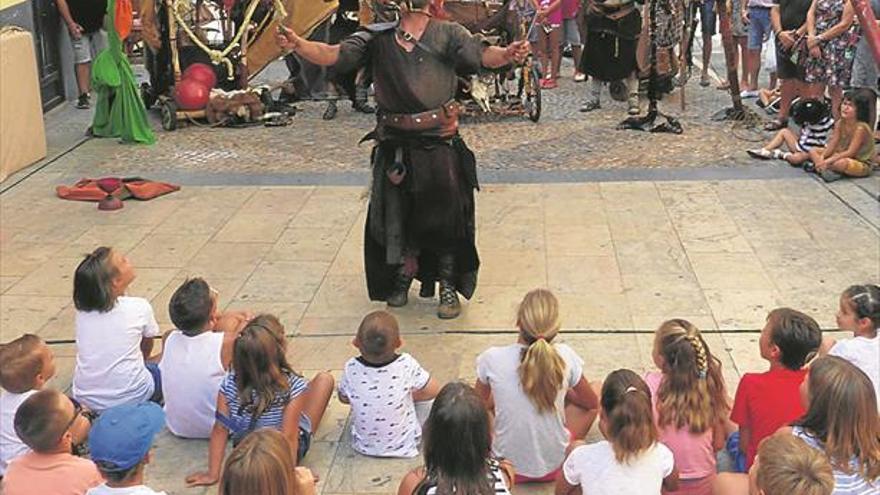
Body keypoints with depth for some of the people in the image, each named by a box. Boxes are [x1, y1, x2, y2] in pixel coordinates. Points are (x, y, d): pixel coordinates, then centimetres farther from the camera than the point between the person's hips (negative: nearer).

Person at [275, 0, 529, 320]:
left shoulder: (448, 34, 1)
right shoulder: (378, 38, 4)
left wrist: (506, 54, -33)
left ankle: (448, 288, 21)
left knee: (445, 217, 3)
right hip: (394, 147, 2)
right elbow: (334, 55, -5)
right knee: (394, 218, 10)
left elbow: (481, 55, -11)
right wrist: (298, 45, -23)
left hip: (439, 144, -1)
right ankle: (401, 280, 33)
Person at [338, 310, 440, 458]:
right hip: (405, 447, -2)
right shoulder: (407, 365, -25)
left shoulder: (351, 369, -20)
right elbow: (434, 390, -11)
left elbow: (344, 398, -1)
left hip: (364, 446, 2)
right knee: (425, 395, 15)